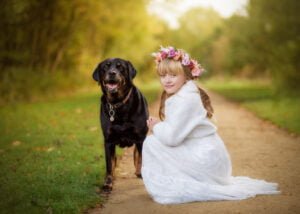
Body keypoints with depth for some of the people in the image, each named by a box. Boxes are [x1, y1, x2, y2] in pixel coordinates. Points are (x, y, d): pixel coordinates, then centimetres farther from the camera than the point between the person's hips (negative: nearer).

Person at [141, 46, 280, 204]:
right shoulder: (175, 95, 10)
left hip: (204, 159, -10)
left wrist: (155, 127, -6)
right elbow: (175, 132, 12)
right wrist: (158, 126, -6)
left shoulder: (186, 100, -20)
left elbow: (172, 137, -25)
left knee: (151, 143, -14)